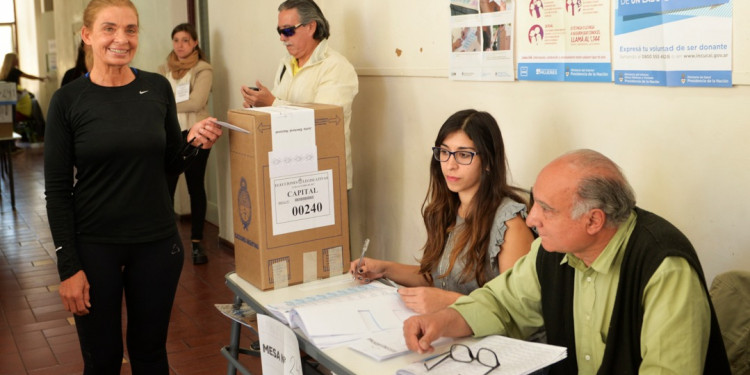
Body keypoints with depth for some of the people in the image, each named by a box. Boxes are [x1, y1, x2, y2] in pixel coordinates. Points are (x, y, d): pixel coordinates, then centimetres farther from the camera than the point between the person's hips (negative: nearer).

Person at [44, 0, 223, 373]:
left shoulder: (158, 88, 0)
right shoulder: (68, 100, -7)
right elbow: (57, 190, -5)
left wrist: (192, 141, -12)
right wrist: (68, 267, -9)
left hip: (157, 243, 2)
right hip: (93, 246, -2)